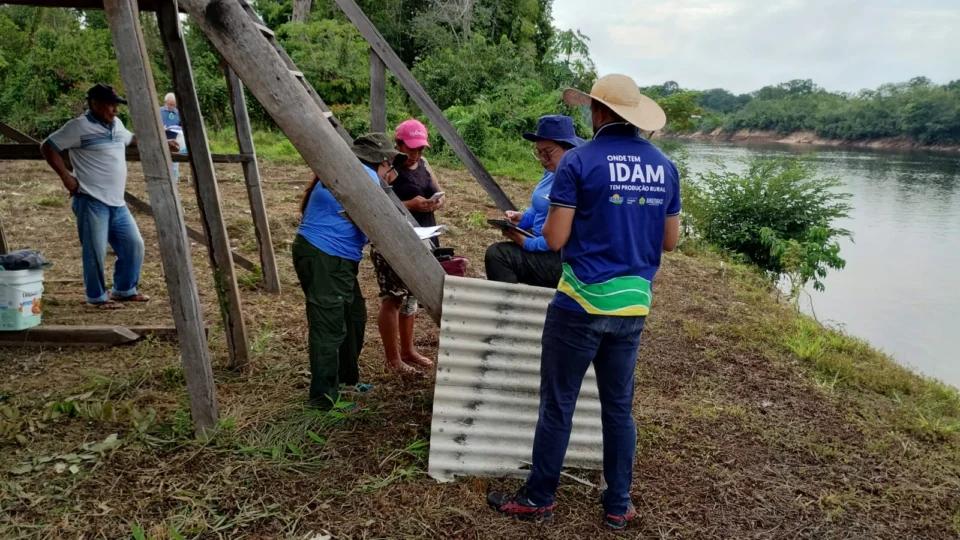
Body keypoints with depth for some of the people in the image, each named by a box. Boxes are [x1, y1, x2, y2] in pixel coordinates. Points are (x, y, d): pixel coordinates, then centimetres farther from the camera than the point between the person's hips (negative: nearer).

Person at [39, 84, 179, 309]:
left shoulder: (116, 124, 14)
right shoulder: (79, 127, -9)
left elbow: (131, 138, 36)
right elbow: (48, 147, -7)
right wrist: (66, 177, -13)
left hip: (117, 203, 8)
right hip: (92, 202, -8)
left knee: (134, 244, 10)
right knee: (96, 252, -3)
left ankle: (124, 290, 26)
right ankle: (97, 297, 12)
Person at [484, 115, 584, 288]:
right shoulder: (552, 172, 9)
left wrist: (528, 243, -20)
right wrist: (522, 218, 1)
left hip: (563, 259, -10)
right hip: (543, 246, 10)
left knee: (497, 254, -17)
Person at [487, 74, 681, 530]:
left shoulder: (579, 161, -10)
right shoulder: (664, 166, 5)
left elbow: (554, 239, -13)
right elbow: (669, 241, 11)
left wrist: (547, 220, 9)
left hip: (582, 303, -5)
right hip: (634, 305, 5)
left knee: (557, 404, 7)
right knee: (619, 407, 15)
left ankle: (538, 499, 20)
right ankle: (618, 505, 26)